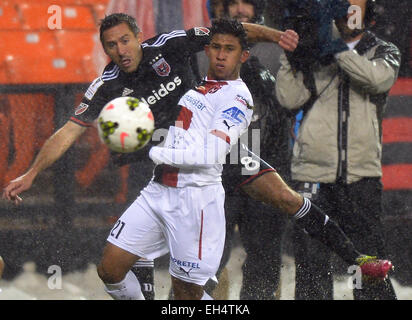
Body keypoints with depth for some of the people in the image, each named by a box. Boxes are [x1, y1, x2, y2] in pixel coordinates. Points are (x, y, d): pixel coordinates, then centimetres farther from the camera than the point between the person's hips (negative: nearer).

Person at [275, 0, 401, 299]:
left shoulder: (383, 52, 12)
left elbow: (380, 79, -12)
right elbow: (290, 98, -2)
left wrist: (341, 51, -16)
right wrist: (291, 56, -9)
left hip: (362, 175, 0)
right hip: (313, 172, 0)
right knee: (312, 265, 1)